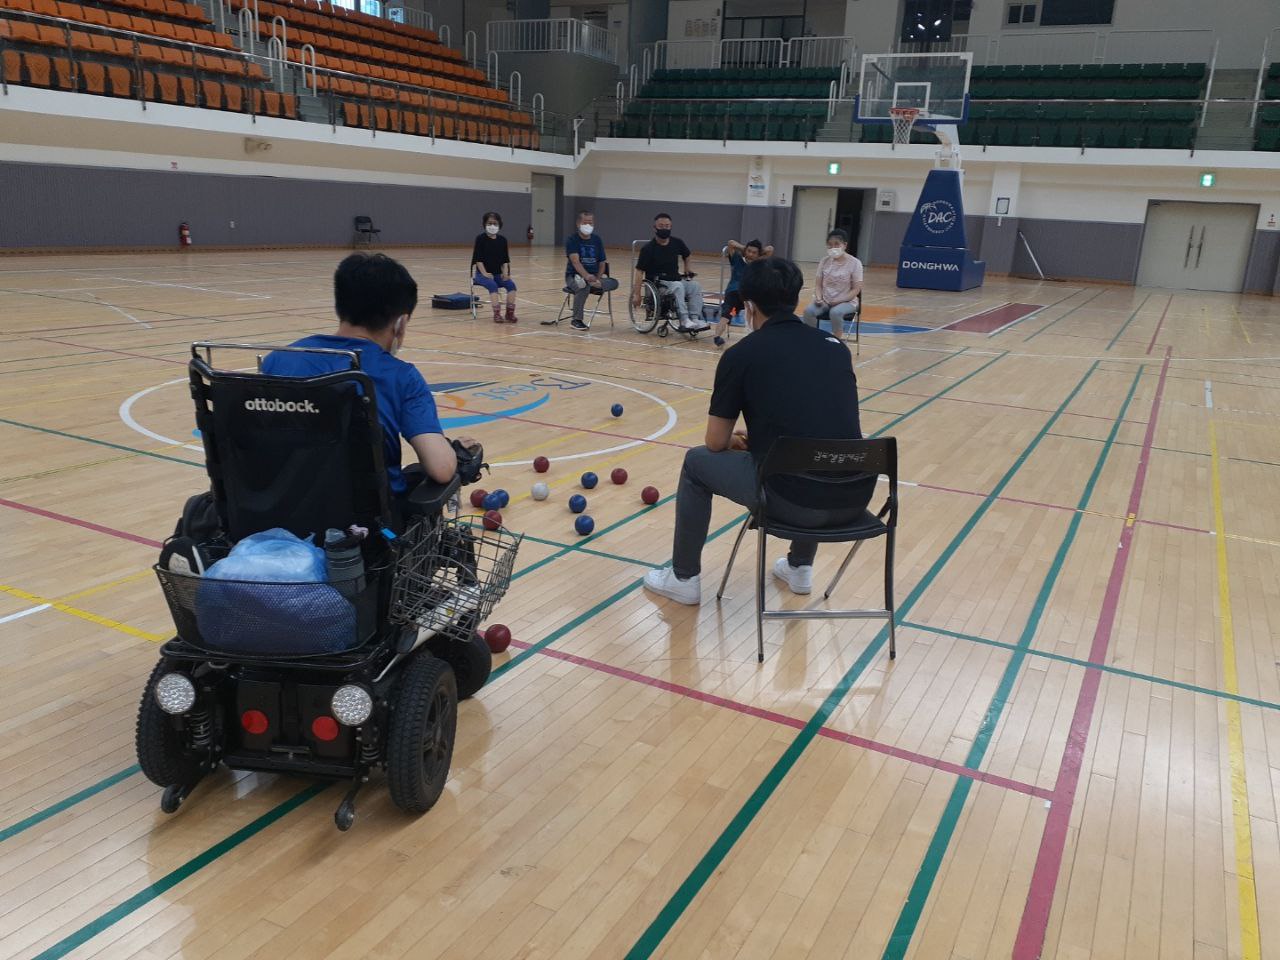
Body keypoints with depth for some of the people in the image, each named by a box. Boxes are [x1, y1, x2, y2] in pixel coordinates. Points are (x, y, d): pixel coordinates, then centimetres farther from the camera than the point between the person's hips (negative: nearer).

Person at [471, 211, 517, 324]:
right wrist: (485, 273, -19)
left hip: (498, 273, 4)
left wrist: (505, 272, -7)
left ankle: (510, 312, -19)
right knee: (493, 286, -33)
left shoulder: (502, 240, 9)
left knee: (511, 285, -22)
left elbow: (505, 260, 10)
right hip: (482, 273, -4)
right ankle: (497, 313, -33)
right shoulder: (481, 239, -3)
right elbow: (478, 259, -8)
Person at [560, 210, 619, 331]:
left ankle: (577, 289, -22)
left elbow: (602, 263, 7)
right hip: (574, 276, -5)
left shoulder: (597, 240, 9)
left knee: (613, 283, -20)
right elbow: (575, 261, -21)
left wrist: (598, 279, -14)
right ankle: (576, 320, -24)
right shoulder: (572, 239, -6)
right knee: (584, 286, -38)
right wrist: (587, 276, -40)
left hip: (594, 277, 5)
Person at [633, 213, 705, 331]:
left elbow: (686, 255, 27)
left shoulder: (677, 243, 4)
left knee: (696, 286, -21)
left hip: (676, 280, 5)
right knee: (678, 286, -34)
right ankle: (684, 321, -37)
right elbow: (639, 271, -12)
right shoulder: (648, 248, -10)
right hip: (657, 284, -5)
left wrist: (686, 269, 19)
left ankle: (695, 319, -28)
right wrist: (637, 294, -17)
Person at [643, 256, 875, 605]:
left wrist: (736, 441, 33)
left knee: (697, 463, 21)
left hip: (793, 501, -5)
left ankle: (683, 578, 29)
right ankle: (800, 567, 43)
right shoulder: (836, 346, 16)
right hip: (855, 498, 5)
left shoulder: (742, 353, 2)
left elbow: (716, 443, 8)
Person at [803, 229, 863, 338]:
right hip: (825, 300, 3)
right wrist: (819, 298, -13)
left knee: (835, 312, -37)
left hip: (846, 302, -3)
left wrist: (839, 301, -20)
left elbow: (856, 289, -9)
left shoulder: (855, 263, -8)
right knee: (808, 311, -27)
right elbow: (818, 284, 6)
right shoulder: (825, 261, 3)